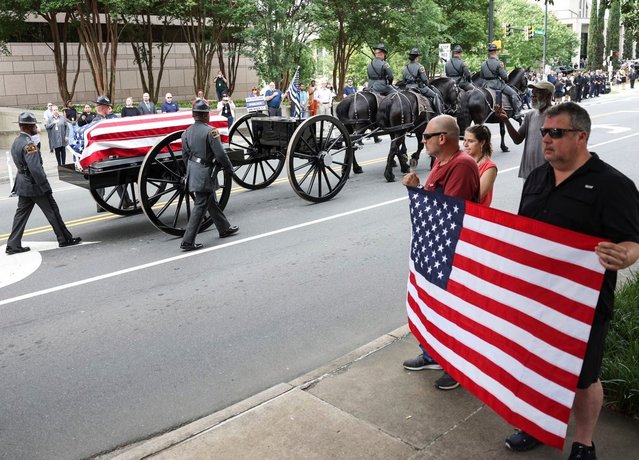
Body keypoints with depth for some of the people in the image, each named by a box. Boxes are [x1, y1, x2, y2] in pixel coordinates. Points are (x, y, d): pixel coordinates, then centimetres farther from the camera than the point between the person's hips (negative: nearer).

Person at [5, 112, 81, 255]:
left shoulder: (16, 142, 10)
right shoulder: (28, 144, -20)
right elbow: (35, 169, -25)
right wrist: (45, 187, -20)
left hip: (22, 184, 9)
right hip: (34, 184, -9)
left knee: (21, 214, 11)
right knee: (52, 212, 2)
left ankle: (13, 245, 13)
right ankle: (65, 239, 11)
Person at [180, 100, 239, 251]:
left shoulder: (186, 132, 6)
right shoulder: (210, 131, -17)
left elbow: (185, 155, 13)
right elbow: (220, 154, -17)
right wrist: (230, 169, -2)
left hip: (192, 172, 8)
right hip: (205, 174, -8)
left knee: (212, 202, 21)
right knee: (200, 207, -4)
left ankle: (224, 228, 37)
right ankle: (188, 241, -5)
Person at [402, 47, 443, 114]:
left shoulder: (405, 68, 7)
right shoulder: (419, 66, -11)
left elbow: (403, 81, 11)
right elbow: (424, 79, -12)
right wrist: (427, 84, 7)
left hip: (408, 88, 6)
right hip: (420, 87, -6)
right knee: (435, 96, 4)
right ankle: (439, 114, -1)